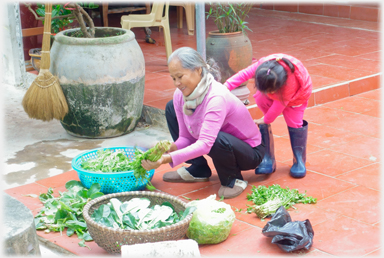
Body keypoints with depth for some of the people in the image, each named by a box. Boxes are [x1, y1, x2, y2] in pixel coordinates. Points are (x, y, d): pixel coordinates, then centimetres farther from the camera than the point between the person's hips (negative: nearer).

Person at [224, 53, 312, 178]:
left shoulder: (291, 80, -44)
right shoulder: (261, 65, -38)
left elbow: (280, 103, -32)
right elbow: (243, 74, -27)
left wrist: (266, 119, -21)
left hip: (295, 95, -3)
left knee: (294, 123, -13)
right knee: (264, 124, -8)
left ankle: (299, 161, 4)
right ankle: (268, 160, 0)